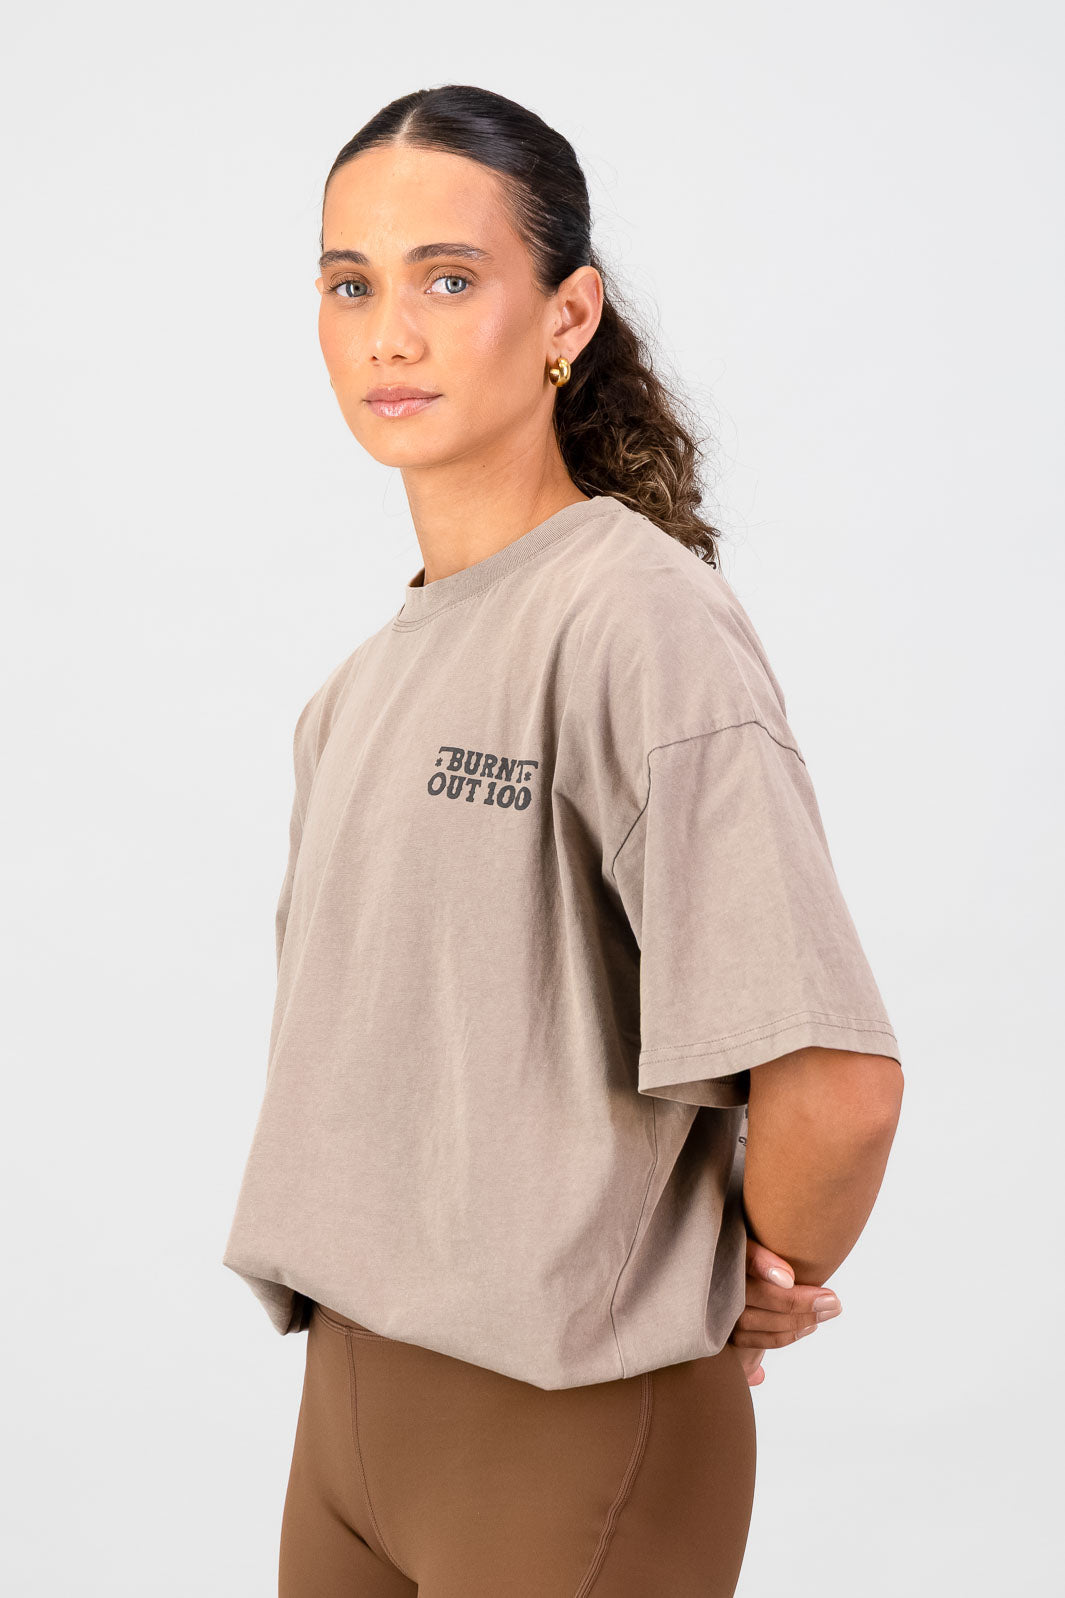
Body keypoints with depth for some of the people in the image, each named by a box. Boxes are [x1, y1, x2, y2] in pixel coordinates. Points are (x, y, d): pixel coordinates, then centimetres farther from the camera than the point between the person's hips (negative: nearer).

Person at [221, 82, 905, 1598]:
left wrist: (773, 1285, -8)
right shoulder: (371, 676, 9)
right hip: (351, 1389, 7)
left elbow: (838, 1081, -26)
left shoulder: (639, 618, -18)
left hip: (572, 1413, -7)